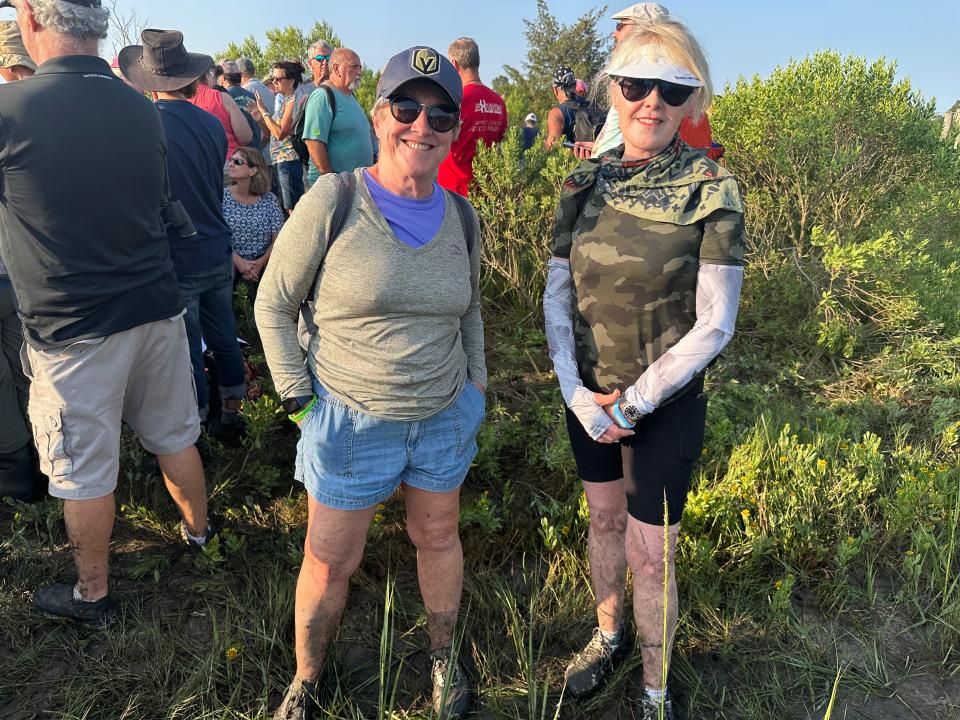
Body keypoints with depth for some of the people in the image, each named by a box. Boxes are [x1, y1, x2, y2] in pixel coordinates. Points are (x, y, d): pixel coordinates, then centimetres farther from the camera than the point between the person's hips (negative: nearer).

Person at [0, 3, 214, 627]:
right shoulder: (142, 110, 1)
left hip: (74, 328, -5)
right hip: (157, 306, 5)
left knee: (86, 471, 11)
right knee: (175, 436, 21)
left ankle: (92, 595, 29)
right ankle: (199, 531, 41)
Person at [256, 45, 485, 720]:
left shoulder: (461, 216, 0)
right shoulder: (333, 202, -14)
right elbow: (274, 303, -5)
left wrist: (476, 388, 9)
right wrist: (299, 397, -8)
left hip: (445, 417, 4)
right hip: (349, 419, -3)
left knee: (438, 537, 20)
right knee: (330, 563, 11)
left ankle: (444, 657, 46)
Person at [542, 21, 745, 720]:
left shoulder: (714, 193, -14)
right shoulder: (584, 183, -3)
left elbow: (714, 324, -14)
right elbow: (557, 295, 0)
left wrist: (633, 403, -16)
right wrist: (576, 390, -11)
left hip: (667, 402, -3)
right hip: (589, 395, 4)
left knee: (650, 554, 6)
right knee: (604, 517, 21)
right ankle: (609, 634, 47)